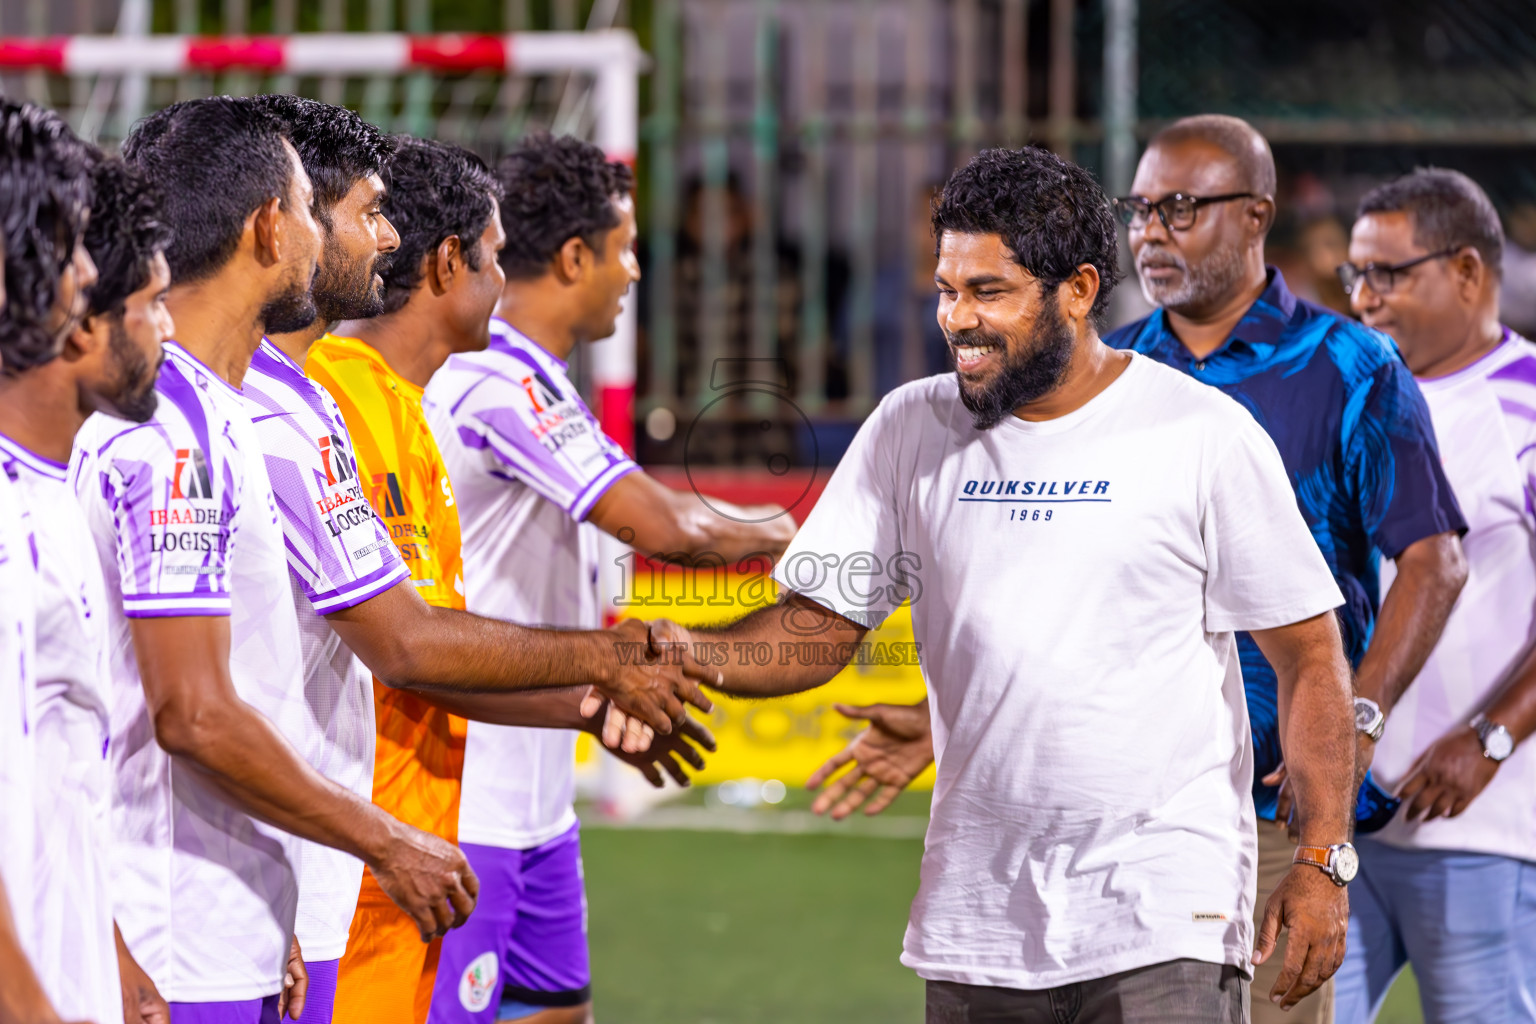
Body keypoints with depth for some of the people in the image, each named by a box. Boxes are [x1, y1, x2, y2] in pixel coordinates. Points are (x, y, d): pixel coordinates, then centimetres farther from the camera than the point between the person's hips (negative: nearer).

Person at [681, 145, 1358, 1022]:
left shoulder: (1205, 437, -3)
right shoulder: (910, 431, 7)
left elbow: (1309, 653, 0)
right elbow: (820, 628, 5)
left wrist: (1324, 862, -7)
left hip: (1165, 917, -4)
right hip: (975, 918, 4)